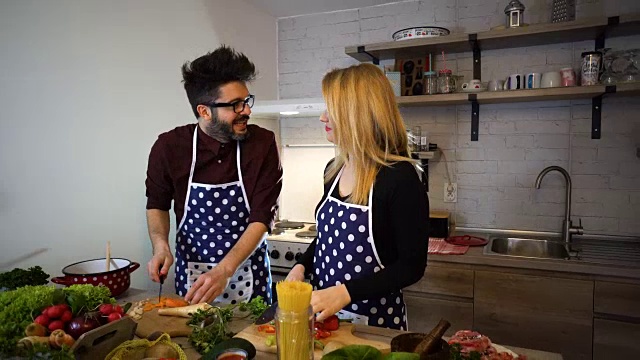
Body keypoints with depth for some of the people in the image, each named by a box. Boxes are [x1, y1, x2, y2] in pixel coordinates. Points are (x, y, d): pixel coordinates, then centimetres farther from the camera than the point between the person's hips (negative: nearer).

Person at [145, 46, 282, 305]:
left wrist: (224, 271, -27)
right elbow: (157, 204, 5)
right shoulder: (169, 147, -11)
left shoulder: (262, 143, -15)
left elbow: (262, 217, -17)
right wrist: (161, 245, -13)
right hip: (190, 275, 1)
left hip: (247, 274, -1)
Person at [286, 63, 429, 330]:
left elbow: (412, 266, -18)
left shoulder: (399, 178, -21)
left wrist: (345, 293, -26)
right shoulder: (334, 169, 0)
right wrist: (302, 267, -3)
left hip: (375, 319, -6)